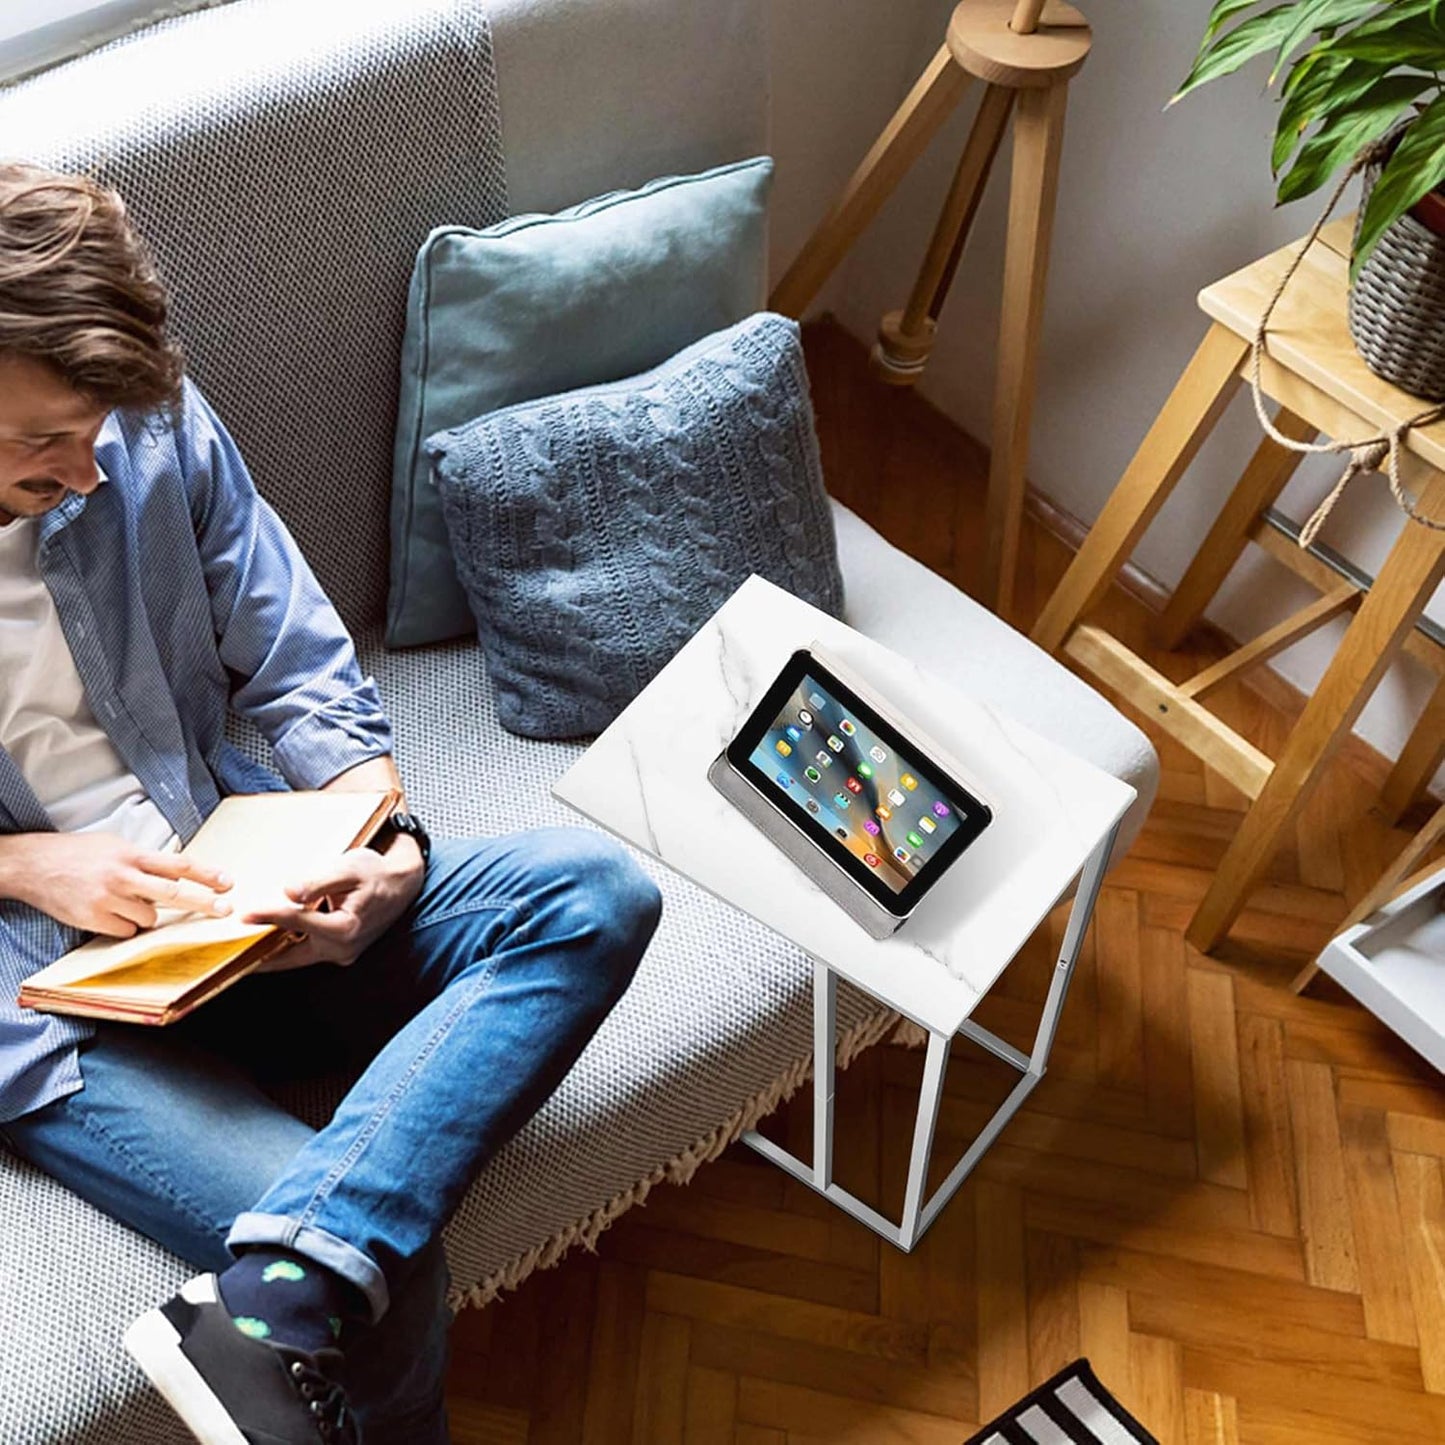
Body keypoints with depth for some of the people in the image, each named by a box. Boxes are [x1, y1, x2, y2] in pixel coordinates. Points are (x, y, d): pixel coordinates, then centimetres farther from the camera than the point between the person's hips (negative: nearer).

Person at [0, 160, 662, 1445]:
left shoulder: (154, 427, -3)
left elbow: (303, 670, 4)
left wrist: (378, 832, -15)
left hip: (242, 893, 5)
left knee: (595, 892, -22)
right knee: (388, 1275, -27)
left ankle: (264, 1322, -33)